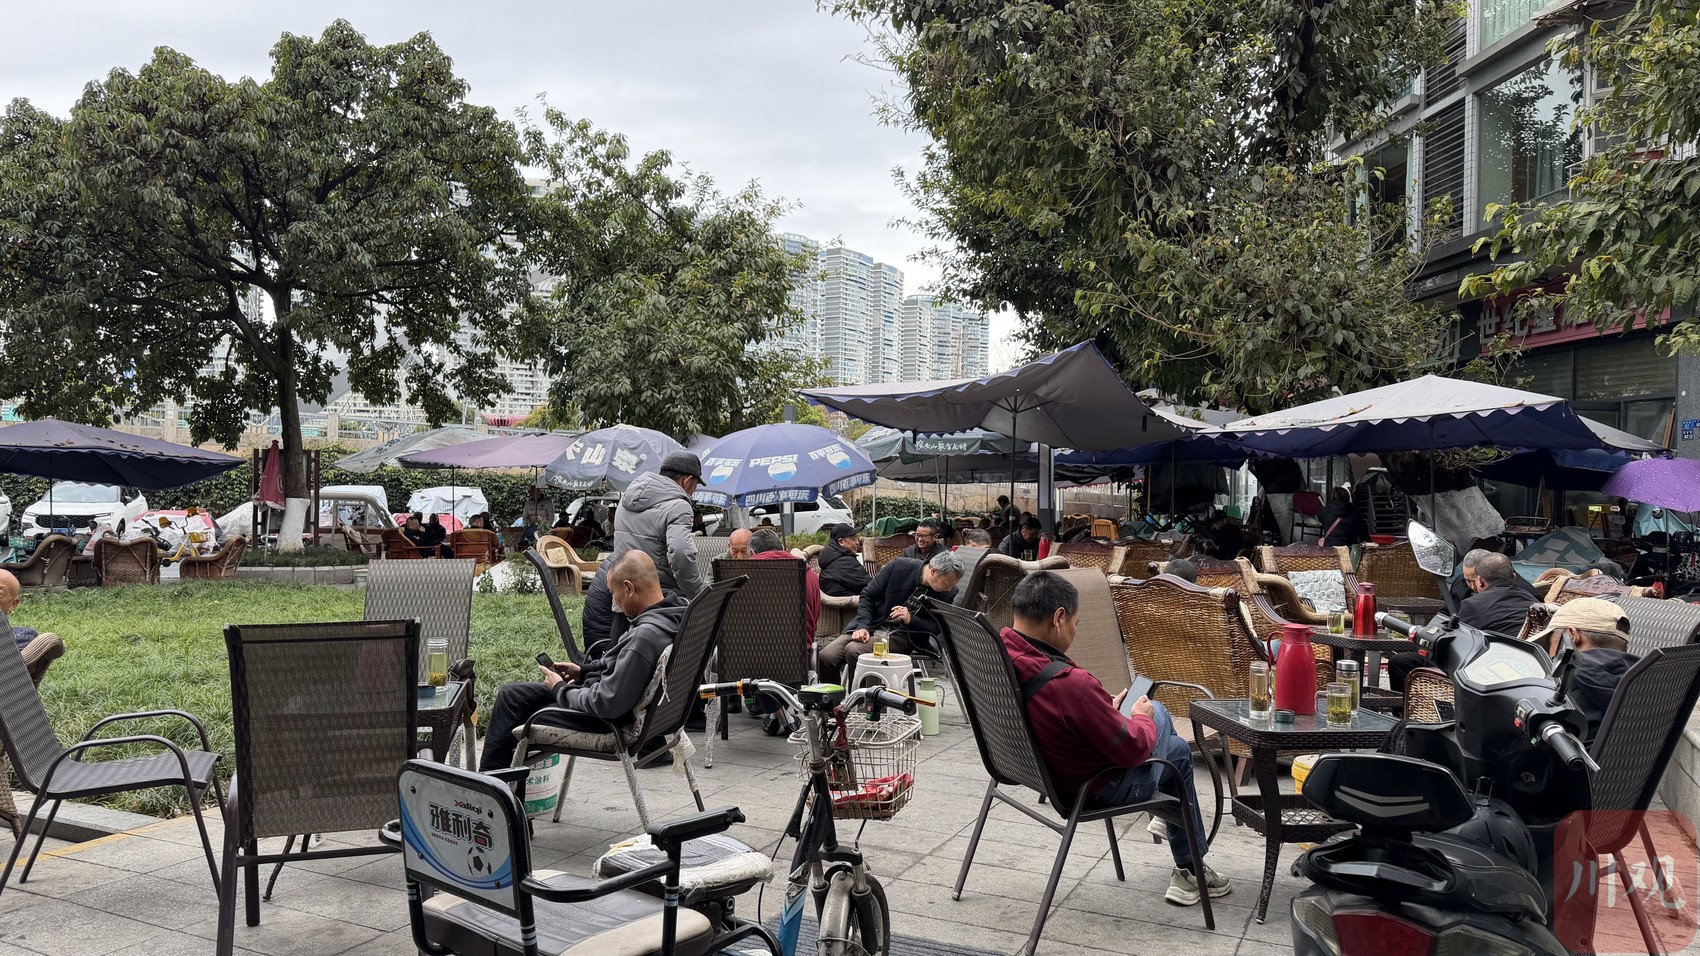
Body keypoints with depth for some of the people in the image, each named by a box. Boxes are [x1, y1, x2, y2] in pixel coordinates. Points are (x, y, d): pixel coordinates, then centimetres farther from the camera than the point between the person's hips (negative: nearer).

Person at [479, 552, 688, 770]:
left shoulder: (645, 636, -33)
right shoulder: (678, 610, -4)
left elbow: (607, 703, -29)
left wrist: (560, 690, -12)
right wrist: (585, 671, 10)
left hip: (609, 719, -9)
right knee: (511, 694, 18)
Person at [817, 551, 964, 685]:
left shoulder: (948, 593, -7)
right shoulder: (899, 566, -8)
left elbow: (937, 628, -1)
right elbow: (867, 596, 0)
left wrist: (911, 620, -18)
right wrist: (863, 627, -14)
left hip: (901, 635, -2)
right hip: (872, 626, 2)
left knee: (854, 650, -30)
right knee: (826, 657, -18)